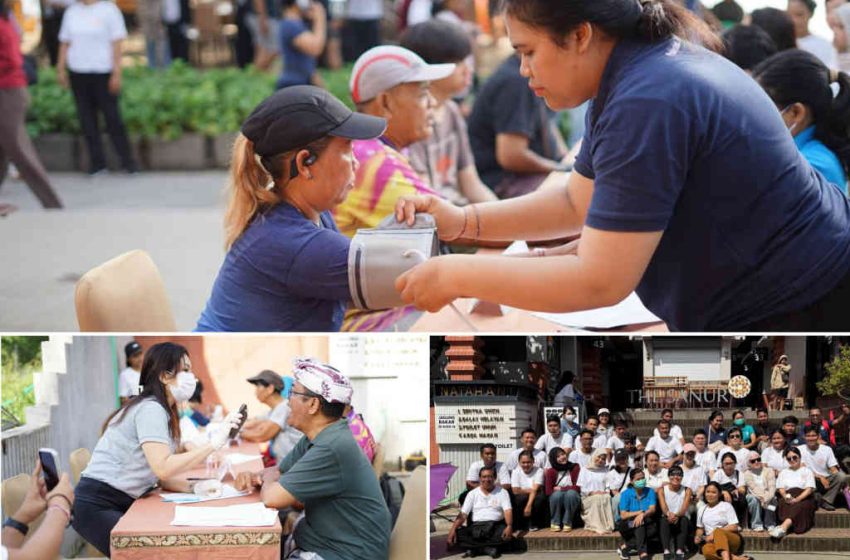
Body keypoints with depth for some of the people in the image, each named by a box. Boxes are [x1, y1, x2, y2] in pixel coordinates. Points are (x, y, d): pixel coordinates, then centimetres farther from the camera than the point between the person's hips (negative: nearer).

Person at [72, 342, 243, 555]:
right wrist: (213, 443, -27)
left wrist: (194, 487, -9)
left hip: (122, 504, 10)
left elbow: (165, 477, 9)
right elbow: (162, 468, -28)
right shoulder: (150, 409, -15)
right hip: (97, 506, -10)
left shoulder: (164, 412, 14)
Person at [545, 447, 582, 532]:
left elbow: (577, 488, -9)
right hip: (557, 499, 1)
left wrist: (561, 488, -11)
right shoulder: (551, 472, -3)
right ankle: (555, 523, -16)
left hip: (572, 499, -1)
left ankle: (567, 523, -22)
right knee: (557, 494, -34)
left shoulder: (575, 468, -4)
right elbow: (548, 491, -9)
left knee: (571, 493, -34)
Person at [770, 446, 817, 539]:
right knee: (782, 505, -35)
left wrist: (797, 499, -16)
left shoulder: (807, 471, 17)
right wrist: (786, 497, -14)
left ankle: (783, 527, -59)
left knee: (799, 507, -39)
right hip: (788, 497, 3)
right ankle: (786, 527, -54)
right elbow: (781, 488, 11)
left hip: (804, 499, -3)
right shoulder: (783, 472, 26)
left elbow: (809, 489, 2)